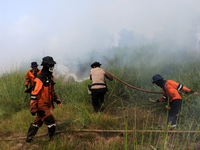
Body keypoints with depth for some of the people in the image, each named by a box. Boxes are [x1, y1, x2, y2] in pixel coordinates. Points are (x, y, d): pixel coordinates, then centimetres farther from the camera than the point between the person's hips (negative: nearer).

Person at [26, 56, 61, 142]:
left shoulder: (50, 77, 11)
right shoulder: (39, 79, -18)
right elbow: (34, 94, -20)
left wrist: (56, 99, 11)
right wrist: (33, 108, -21)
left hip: (46, 105, 9)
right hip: (41, 106, -9)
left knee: (37, 123, 18)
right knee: (51, 122, -10)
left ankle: (29, 138, 31)